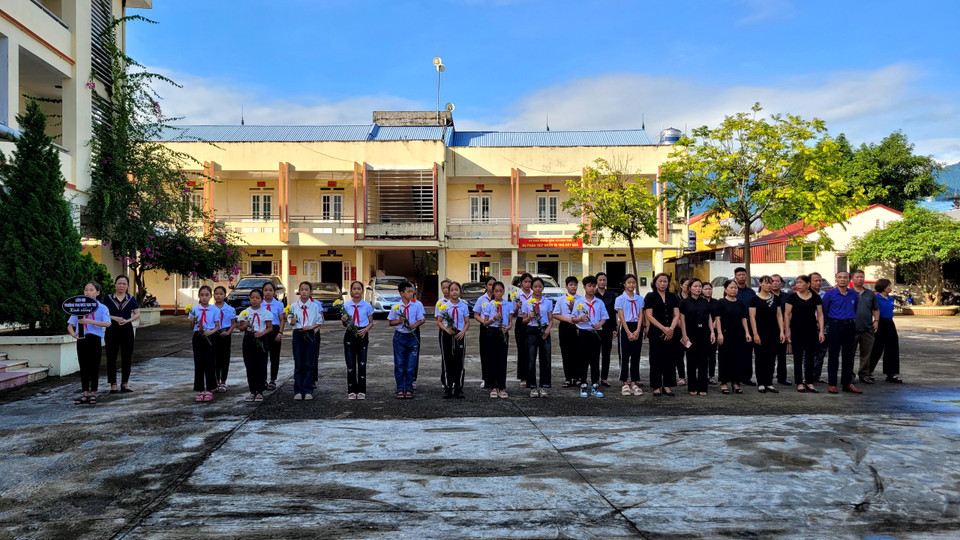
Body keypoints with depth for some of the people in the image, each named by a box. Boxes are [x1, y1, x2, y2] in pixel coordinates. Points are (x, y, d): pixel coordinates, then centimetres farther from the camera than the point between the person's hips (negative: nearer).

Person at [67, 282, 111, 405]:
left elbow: (107, 323, -17)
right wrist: (74, 334, -12)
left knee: (94, 367, 2)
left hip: (95, 339, -3)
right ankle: (85, 394, 13)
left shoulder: (102, 308, -1)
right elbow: (70, 325, 9)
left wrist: (90, 321, -30)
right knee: (83, 367, 7)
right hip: (81, 340, 3)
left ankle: (93, 394, 11)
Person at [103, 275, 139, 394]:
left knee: (127, 357, 4)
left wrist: (127, 320, -14)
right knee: (111, 358, 1)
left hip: (127, 330, 1)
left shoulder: (131, 299, 7)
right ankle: (113, 384, 8)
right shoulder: (108, 298, 4)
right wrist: (115, 318, -16)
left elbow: (137, 314, 3)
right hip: (112, 330, -1)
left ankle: (125, 383, 15)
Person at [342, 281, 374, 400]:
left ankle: (361, 391, 13)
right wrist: (344, 320, -15)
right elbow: (345, 324, 8)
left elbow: (371, 322, 6)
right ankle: (351, 391, 11)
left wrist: (366, 329, -13)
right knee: (350, 364, 1)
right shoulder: (346, 305, 3)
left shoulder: (367, 305, 0)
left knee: (362, 363, 4)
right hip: (350, 335, 1)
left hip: (362, 335, 0)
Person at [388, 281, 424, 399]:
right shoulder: (396, 306, -2)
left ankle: (409, 389, 14)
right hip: (399, 337, 0)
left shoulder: (417, 305, -1)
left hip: (412, 336, 0)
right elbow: (391, 322, 5)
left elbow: (421, 320, 3)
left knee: (411, 366, 4)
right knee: (399, 365, 4)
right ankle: (400, 389, 13)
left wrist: (414, 325, -16)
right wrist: (399, 321, -14)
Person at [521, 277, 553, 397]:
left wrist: (548, 329, -12)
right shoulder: (526, 303, 4)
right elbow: (524, 320, 6)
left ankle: (543, 386, 9)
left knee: (545, 359, 1)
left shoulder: (548, 302, 6)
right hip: (532, 331, -1)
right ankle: (533, 387, 7)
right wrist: (530, 317, -15)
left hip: (544, 332, 1)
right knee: (531, 360, -1)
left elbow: (551, 320, 6)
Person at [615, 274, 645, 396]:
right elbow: (621, 317, -6)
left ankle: (634, 382, 11)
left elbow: (640, 316, 3)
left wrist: (637, 331, -11)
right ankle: (624, 383, 6)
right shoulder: (620, 299, -1)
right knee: (624, 356, 0)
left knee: (636, 357, 5)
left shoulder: (640, 299, 8)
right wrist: (629, 333, -13)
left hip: (637, 328, 3)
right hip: (625, 327, -3)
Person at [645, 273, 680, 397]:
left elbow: (677, 315, 7)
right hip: (656, 333, -3)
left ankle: (667, 386, 12)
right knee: (656, 360, -1)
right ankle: (656, 387, 5)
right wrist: (663, 328, -14)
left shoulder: (672, 297, 13)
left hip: (671, 333, 4)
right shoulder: (650, 296, 1)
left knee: (670, 359, 4)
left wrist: (671, 328, -10)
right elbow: (649, 316, -6)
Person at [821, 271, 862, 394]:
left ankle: (847, 383, 16)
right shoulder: (830, 294, -4)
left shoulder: (854, 295, 8)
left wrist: (851, 321, 13)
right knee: (834, 355, -2)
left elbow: (855, 310, 20)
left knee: (848, 355, 8)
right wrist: (828, 324, 1)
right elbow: (823, 311, 0)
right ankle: (832, 384, 2)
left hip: (850, 326, 4)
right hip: (835, 326, -4)